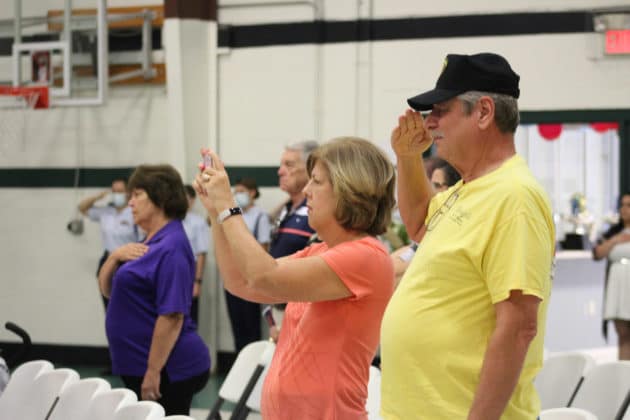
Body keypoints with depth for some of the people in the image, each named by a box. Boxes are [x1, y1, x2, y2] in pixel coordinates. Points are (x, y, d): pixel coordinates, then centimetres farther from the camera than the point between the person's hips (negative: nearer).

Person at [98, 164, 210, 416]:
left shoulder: (171, 247, -16)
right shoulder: (151, 243, 14)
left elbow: (172, 315, -22)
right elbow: (107, 289, 16)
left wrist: (153, 372, -23)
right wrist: (115, 257, -4)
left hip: (166, 370, -10)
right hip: (141, 368, 10)